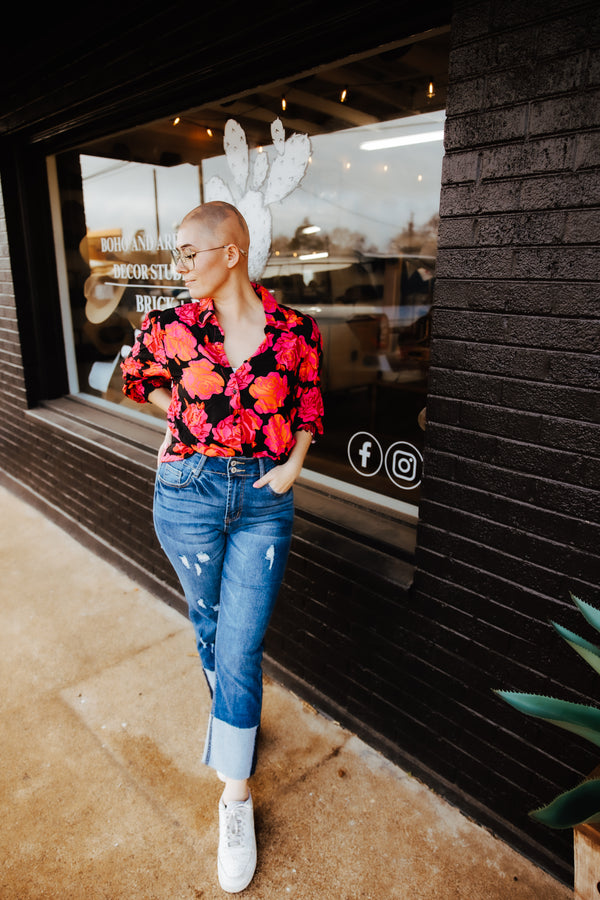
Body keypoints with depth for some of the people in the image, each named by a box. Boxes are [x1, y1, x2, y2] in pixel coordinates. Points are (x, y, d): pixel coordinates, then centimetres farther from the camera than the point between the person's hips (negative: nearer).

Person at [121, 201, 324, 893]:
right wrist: (189, 421, 7)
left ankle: (236, 795, 23)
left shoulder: (296, 331, -5)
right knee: (210, 626, 18)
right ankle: (234, 717, 50)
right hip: (189, 492, 2)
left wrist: (292, 462, -6)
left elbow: (309, 406, 8)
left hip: (264, 499, -1)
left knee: (240, 649, 1)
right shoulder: (170, 327, -3)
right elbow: (136, 376, 17)